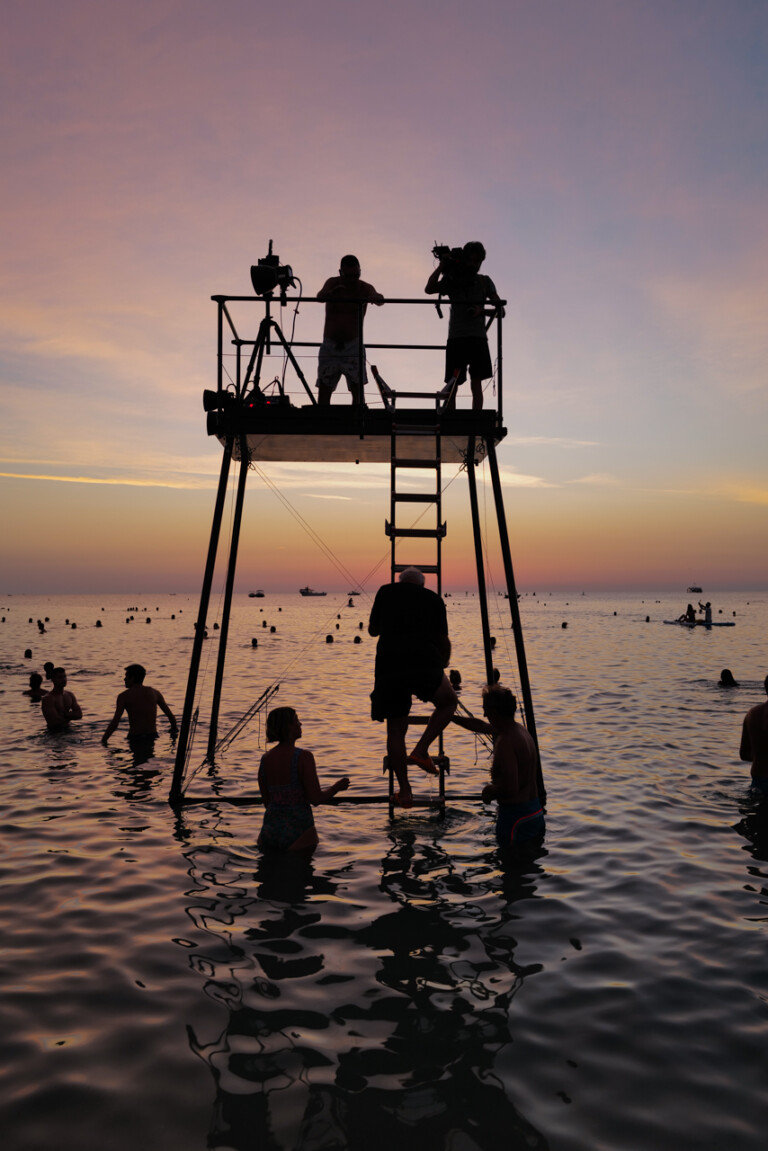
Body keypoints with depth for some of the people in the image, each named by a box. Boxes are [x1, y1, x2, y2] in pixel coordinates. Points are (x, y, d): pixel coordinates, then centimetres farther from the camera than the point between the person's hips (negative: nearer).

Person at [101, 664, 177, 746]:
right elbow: (171, 716, 11)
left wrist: (104, 739, 1)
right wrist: (173, 731, 27)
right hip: (152, 737, 4)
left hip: (135, 739, -4)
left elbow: (114, 723, -10)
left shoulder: (123, 696, -2)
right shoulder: (154, 692, 8)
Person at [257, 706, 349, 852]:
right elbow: (316, 799, -13)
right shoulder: (304, 757, -12)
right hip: (298, 835, -5)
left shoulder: (265, 758, 4)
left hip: (269, 833, 5)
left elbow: (266, 801, 10)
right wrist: (338, 786, 4)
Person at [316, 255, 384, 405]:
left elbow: (380, 300, -23)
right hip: (330, 344, 2)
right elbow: (320, 297, -21)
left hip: (353, 344, -1)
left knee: (358, 388, -14)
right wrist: (333, 291, -46)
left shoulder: (365, 288, -4)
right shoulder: (332, 283, -1)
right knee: (324, 390, -1)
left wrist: (375, 297, -49)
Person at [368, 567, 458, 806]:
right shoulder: (433, 598, 18)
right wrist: (442, 667, 41)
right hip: (425, 665, -1)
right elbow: (444, 642, 23)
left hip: (389, 665, 1)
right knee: (448, 701, 25)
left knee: (396, 730, 14)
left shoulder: (386, 592, 19)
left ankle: (405, 791, 15)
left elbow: (373, 629, 28)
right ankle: (421, 750, 9)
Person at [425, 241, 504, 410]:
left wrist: (482, 310, -16)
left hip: (478, 337, -1)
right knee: (452, 385, -2)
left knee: (476, 383, -9)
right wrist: (442, 266, -7)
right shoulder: (452, 280, 14)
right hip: (455, 337, 1)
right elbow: (429, 289, -4)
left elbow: (499, 308, 3)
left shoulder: (484, 281, 14)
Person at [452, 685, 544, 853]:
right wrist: (449, 717, 33)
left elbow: (510, 789, -29)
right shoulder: (519, 729, 9)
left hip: (516, 818, -10)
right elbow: (480, 726, 26)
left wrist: (489, 791, -9)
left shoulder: (505, 741, -22)